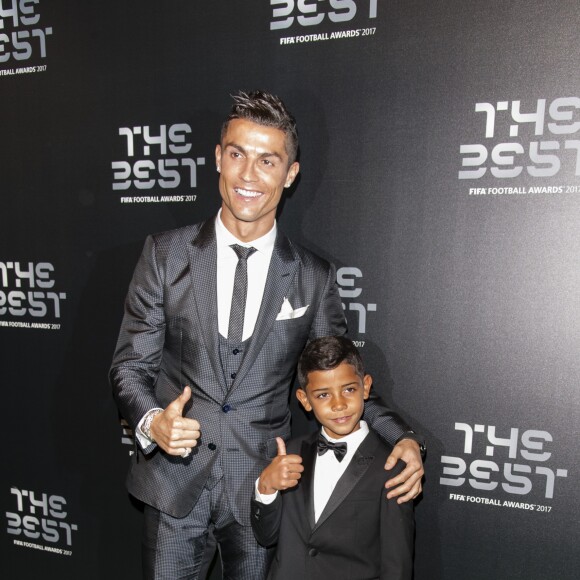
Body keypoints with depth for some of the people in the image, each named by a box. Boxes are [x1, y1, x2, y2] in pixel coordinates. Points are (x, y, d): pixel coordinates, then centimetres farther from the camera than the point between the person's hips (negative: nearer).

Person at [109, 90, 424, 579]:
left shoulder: (314, 277, -4)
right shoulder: (166, 254, -5)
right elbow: (130, 365, -1)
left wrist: (401, 437, -11)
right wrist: (151, 421, -20)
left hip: (260, 487, 1)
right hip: (174, 482, 0)